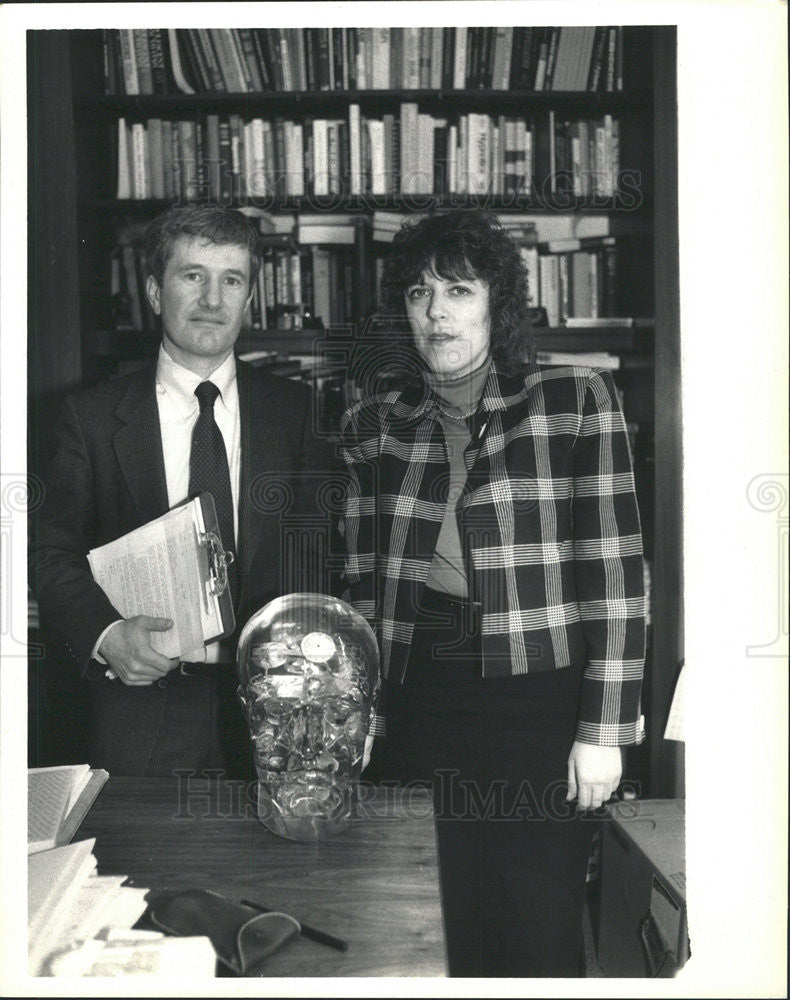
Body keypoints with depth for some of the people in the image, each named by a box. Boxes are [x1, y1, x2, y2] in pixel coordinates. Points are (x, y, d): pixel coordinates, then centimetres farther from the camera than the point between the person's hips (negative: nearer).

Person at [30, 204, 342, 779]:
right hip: (142, 713, -1)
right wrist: (104, 635, -18)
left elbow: (324, 549, 5)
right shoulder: (94, 417, 1)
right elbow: (53, 555, 0)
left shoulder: (297, 412, 4)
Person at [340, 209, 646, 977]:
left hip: (539, 705, -3)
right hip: (418, 706, 3)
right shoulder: (371, 426, 7)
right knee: (445, 941, 12)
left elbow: (615, 572, -5)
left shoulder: (576, 401, -3)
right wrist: (358, 715, 8)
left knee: (540, 944, 5)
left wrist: (604, 729, -8)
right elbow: (363, 585, 12)